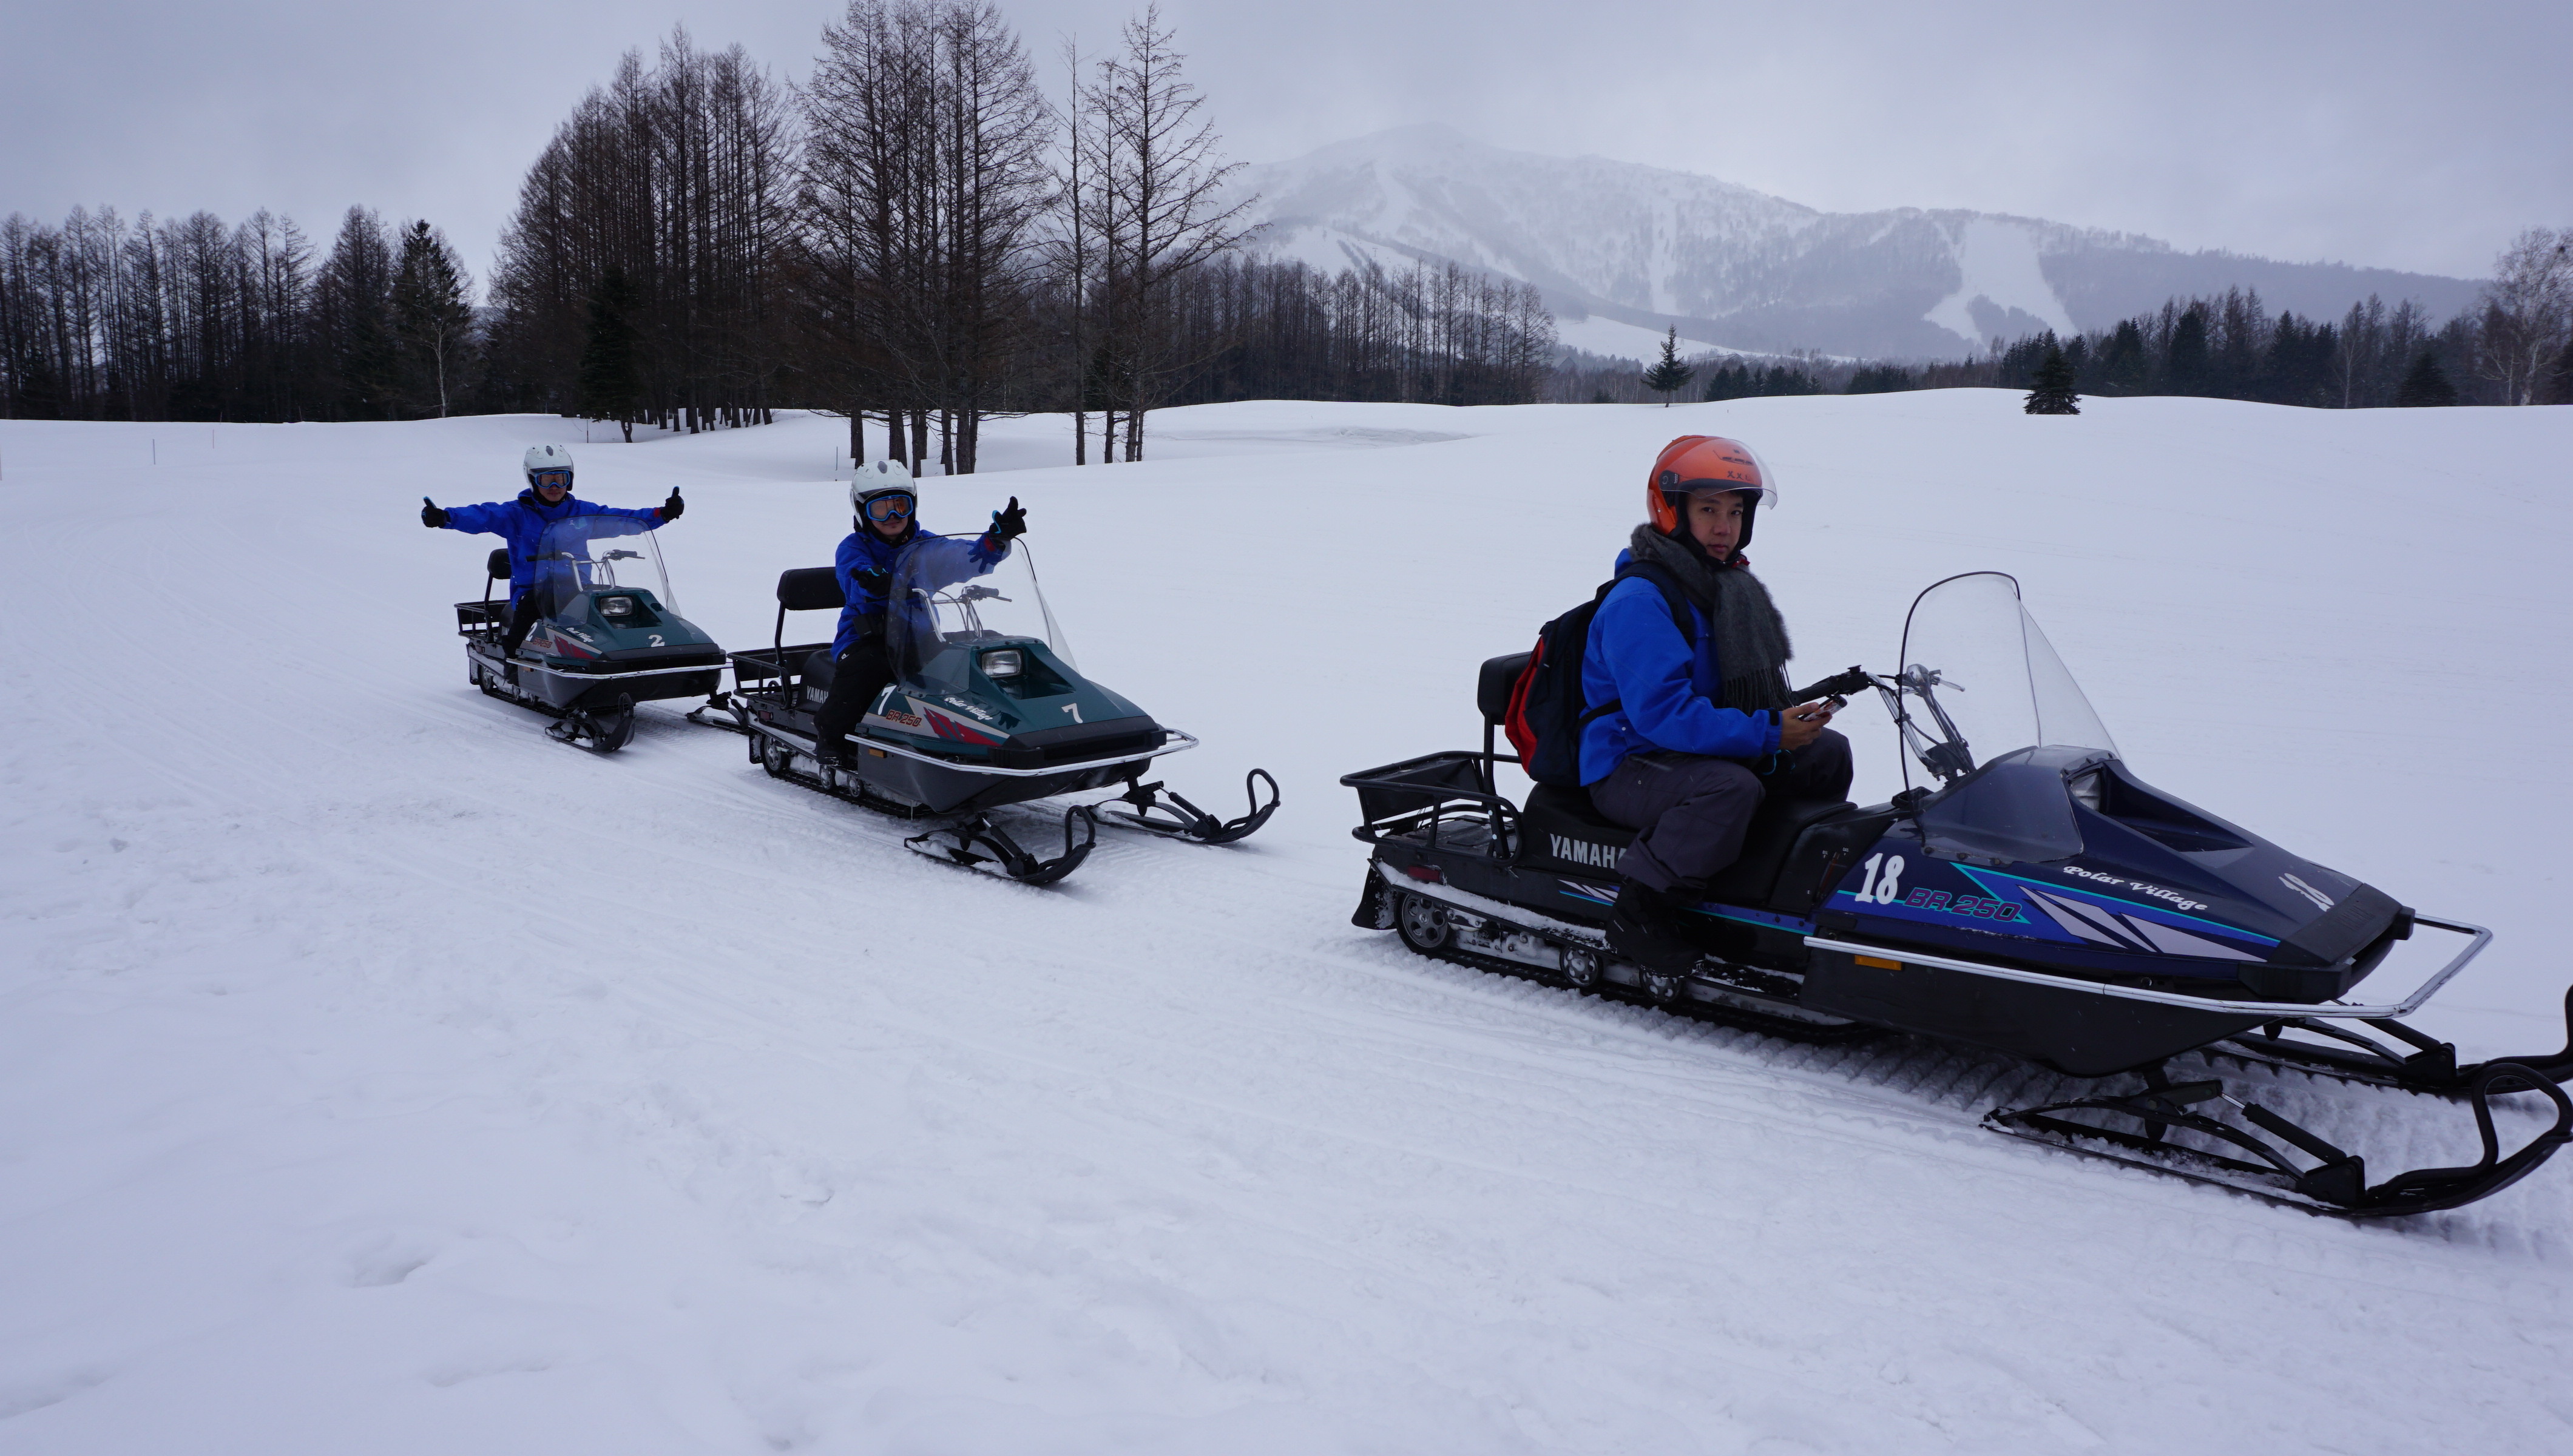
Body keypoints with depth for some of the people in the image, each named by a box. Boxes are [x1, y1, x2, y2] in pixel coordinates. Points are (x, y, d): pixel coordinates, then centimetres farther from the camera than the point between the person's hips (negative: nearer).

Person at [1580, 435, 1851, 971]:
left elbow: (1733, 694, 19)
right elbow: (1659, 711, -28)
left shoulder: (1731, 586, 11)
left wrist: (1791, 714, -2)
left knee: (1829, 752, 7)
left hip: (1707, 747, 9)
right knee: (1731, 787, -37)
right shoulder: (1638, 600, -19)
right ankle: (1639, 914, -27)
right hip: (1628, 770, -9)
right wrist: (1768, 735, -28)